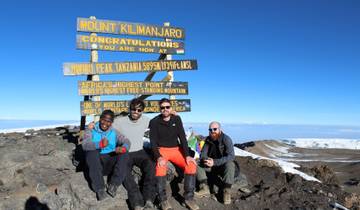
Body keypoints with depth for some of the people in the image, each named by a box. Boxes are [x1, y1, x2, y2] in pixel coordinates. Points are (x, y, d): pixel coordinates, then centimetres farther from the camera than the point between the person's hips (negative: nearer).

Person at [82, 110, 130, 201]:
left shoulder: (114, 133, 12)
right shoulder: (91, 131, 4)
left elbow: (126, 141, -3)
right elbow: (85, 145, -15)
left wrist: (123, 148, -28)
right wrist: (100, 144, -36)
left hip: (110, 164, 2)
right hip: (95, 165, -1)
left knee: (124, 154, -22)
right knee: (92, 151, -31)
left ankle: (113, 185, -24)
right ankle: (99, 188, -30)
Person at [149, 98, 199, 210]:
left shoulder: (177, 119, 2)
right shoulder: (154, 122, -5)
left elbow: (182, 137, -3)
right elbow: (153, 141, -10)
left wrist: (187, 155, -14)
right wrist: (158, 157, -26)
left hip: (176, 149, 3)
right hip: (162, 150, -2)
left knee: (191, 165, -22)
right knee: (160, 167, -34)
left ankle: (189, 197, -10)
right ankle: (163, 199, -18)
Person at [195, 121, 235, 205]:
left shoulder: (226, 139, -18)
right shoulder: (208, 139, -2)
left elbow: (231, 156, -29)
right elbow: (202, 154, -1)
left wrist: (215, 162, -38)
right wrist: (205, 159, -27)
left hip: (224, 165, -5)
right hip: (212, 165, 5)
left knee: (230, 165, -36)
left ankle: (227, 192, -29)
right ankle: (205, 188, -21)